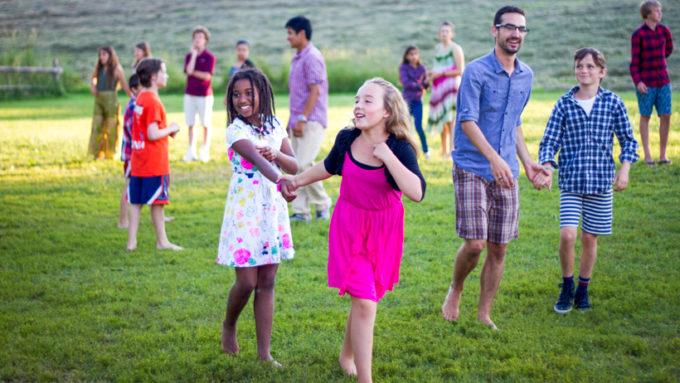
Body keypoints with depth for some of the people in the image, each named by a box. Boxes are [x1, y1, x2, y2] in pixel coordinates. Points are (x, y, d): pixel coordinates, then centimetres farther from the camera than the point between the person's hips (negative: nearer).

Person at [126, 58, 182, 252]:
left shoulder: (140, 99, 11)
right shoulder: (153, 101, -17)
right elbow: (152, 134, -21)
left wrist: (167, 130, 11)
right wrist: (171, 129, -6)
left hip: (138, 161, 8)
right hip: (155, 162, -8)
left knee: (135, 201, 8)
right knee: (157, 201, 1)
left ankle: (132, 241, 10)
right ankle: (162, 241, 11)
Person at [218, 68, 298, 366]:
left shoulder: (274, 126, 6)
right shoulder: (236, 131, -12)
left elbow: (294, 166, 7)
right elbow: (257, 160, -31)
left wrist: (276, 155, -15)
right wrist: (281, 181, -49)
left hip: (273, 209, 5)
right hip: (245, 211, -5)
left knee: (267, 282, 6)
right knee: (247, 282, -2)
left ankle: (264, 352, 11)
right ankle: (229, 326, 29)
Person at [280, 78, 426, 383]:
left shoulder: (399, 148, -18)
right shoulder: (347, 139, -8)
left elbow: (417, 193, -33)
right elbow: (329, 167, 15)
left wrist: (388, 157, -33)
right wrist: (299, 180, 23)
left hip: (383, 230, 0)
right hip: (350, 226, 1)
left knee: (364, 299, 13)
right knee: (364, 303, -7)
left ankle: (347, 354, 41)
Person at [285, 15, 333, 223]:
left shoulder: (312, 57, -12)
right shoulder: (296, 59, 17)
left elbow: (315, 91, -17)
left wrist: (302, 119, -21)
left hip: (312, 121, -9)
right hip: (298, 122, 9)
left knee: (304, 164, -14)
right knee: (295, 167, 6)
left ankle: (322, 204, 3)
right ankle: (300, 211, 10)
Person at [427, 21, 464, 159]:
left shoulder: (455, 49, -6)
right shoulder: (437, 48, 16)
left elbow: (460, 71, -11)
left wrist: (440, 73, -13)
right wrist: (431, 73, 6)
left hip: (451, 86, -7)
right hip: (438, 87, 7)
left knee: (450, 118, -14)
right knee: (441, 119, 8)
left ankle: (452, 148, -16)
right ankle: (444, 150, 16)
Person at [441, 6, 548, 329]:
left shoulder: (526, 76, 11)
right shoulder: (476, 71, -9)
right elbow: (468, 121, -17)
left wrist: (527, 161, 13)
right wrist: (494, 158, -28)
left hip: (506, 173, 6)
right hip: (472, 169, -6)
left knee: (498, 248, 5)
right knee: (475, 243, -12)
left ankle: (484, 314, 19)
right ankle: (455, 291, 18)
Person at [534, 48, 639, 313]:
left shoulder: (613, 103, 1)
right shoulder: (564, 104, 0)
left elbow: (628, 140, 8)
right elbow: (549, 141, 0)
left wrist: (624, 169, -4)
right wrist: (546, 168, -16)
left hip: (601, 181, 1)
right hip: (571, 181, -1)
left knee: (590, 238, 7)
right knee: (567, 235, -13)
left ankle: (583, 289, 27)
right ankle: (566, 286, 11)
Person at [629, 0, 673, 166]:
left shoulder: (664, 30, 3)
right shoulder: (638, 34, -10)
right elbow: (634, 61, -11)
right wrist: (637, 81, -20)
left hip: (662, 79, 4)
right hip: (645, 81, -4)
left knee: (666, 116, 0)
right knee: (645, 116, 4)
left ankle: (663, 155, 9)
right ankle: (647, 156, 11)